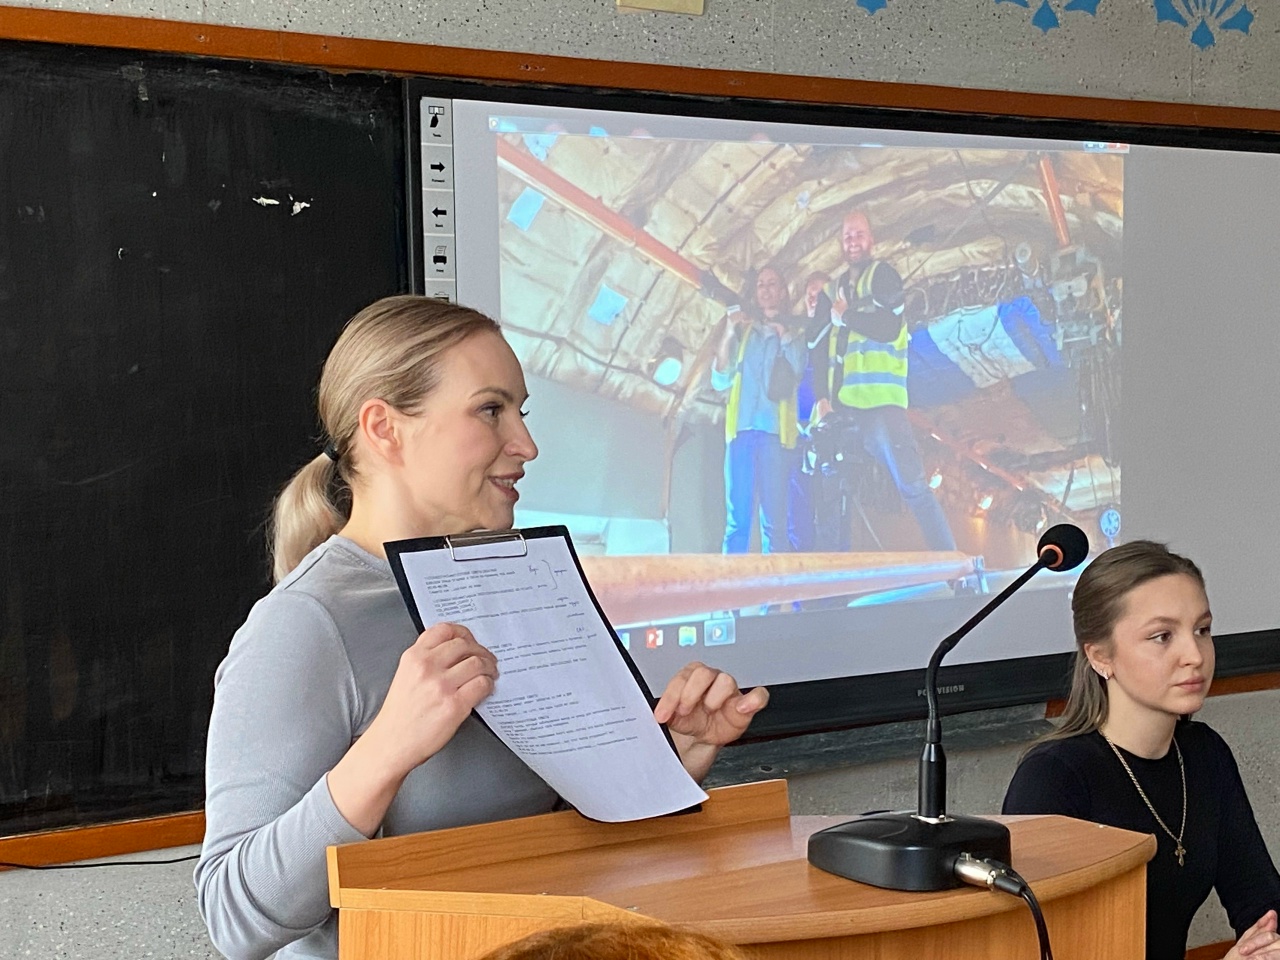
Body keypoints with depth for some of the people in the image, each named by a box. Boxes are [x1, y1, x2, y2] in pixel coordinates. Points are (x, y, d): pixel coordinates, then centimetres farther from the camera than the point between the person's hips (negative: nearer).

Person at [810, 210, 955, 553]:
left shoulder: (883, 275, 6)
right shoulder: (831, 292, 22)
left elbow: (889, 327, -10)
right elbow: (817, 350, 14)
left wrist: (843, 316, 0)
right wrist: (822, 397, 0)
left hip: (880, 403, -6)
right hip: (840, 409, 6)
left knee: (912, 487, -13)